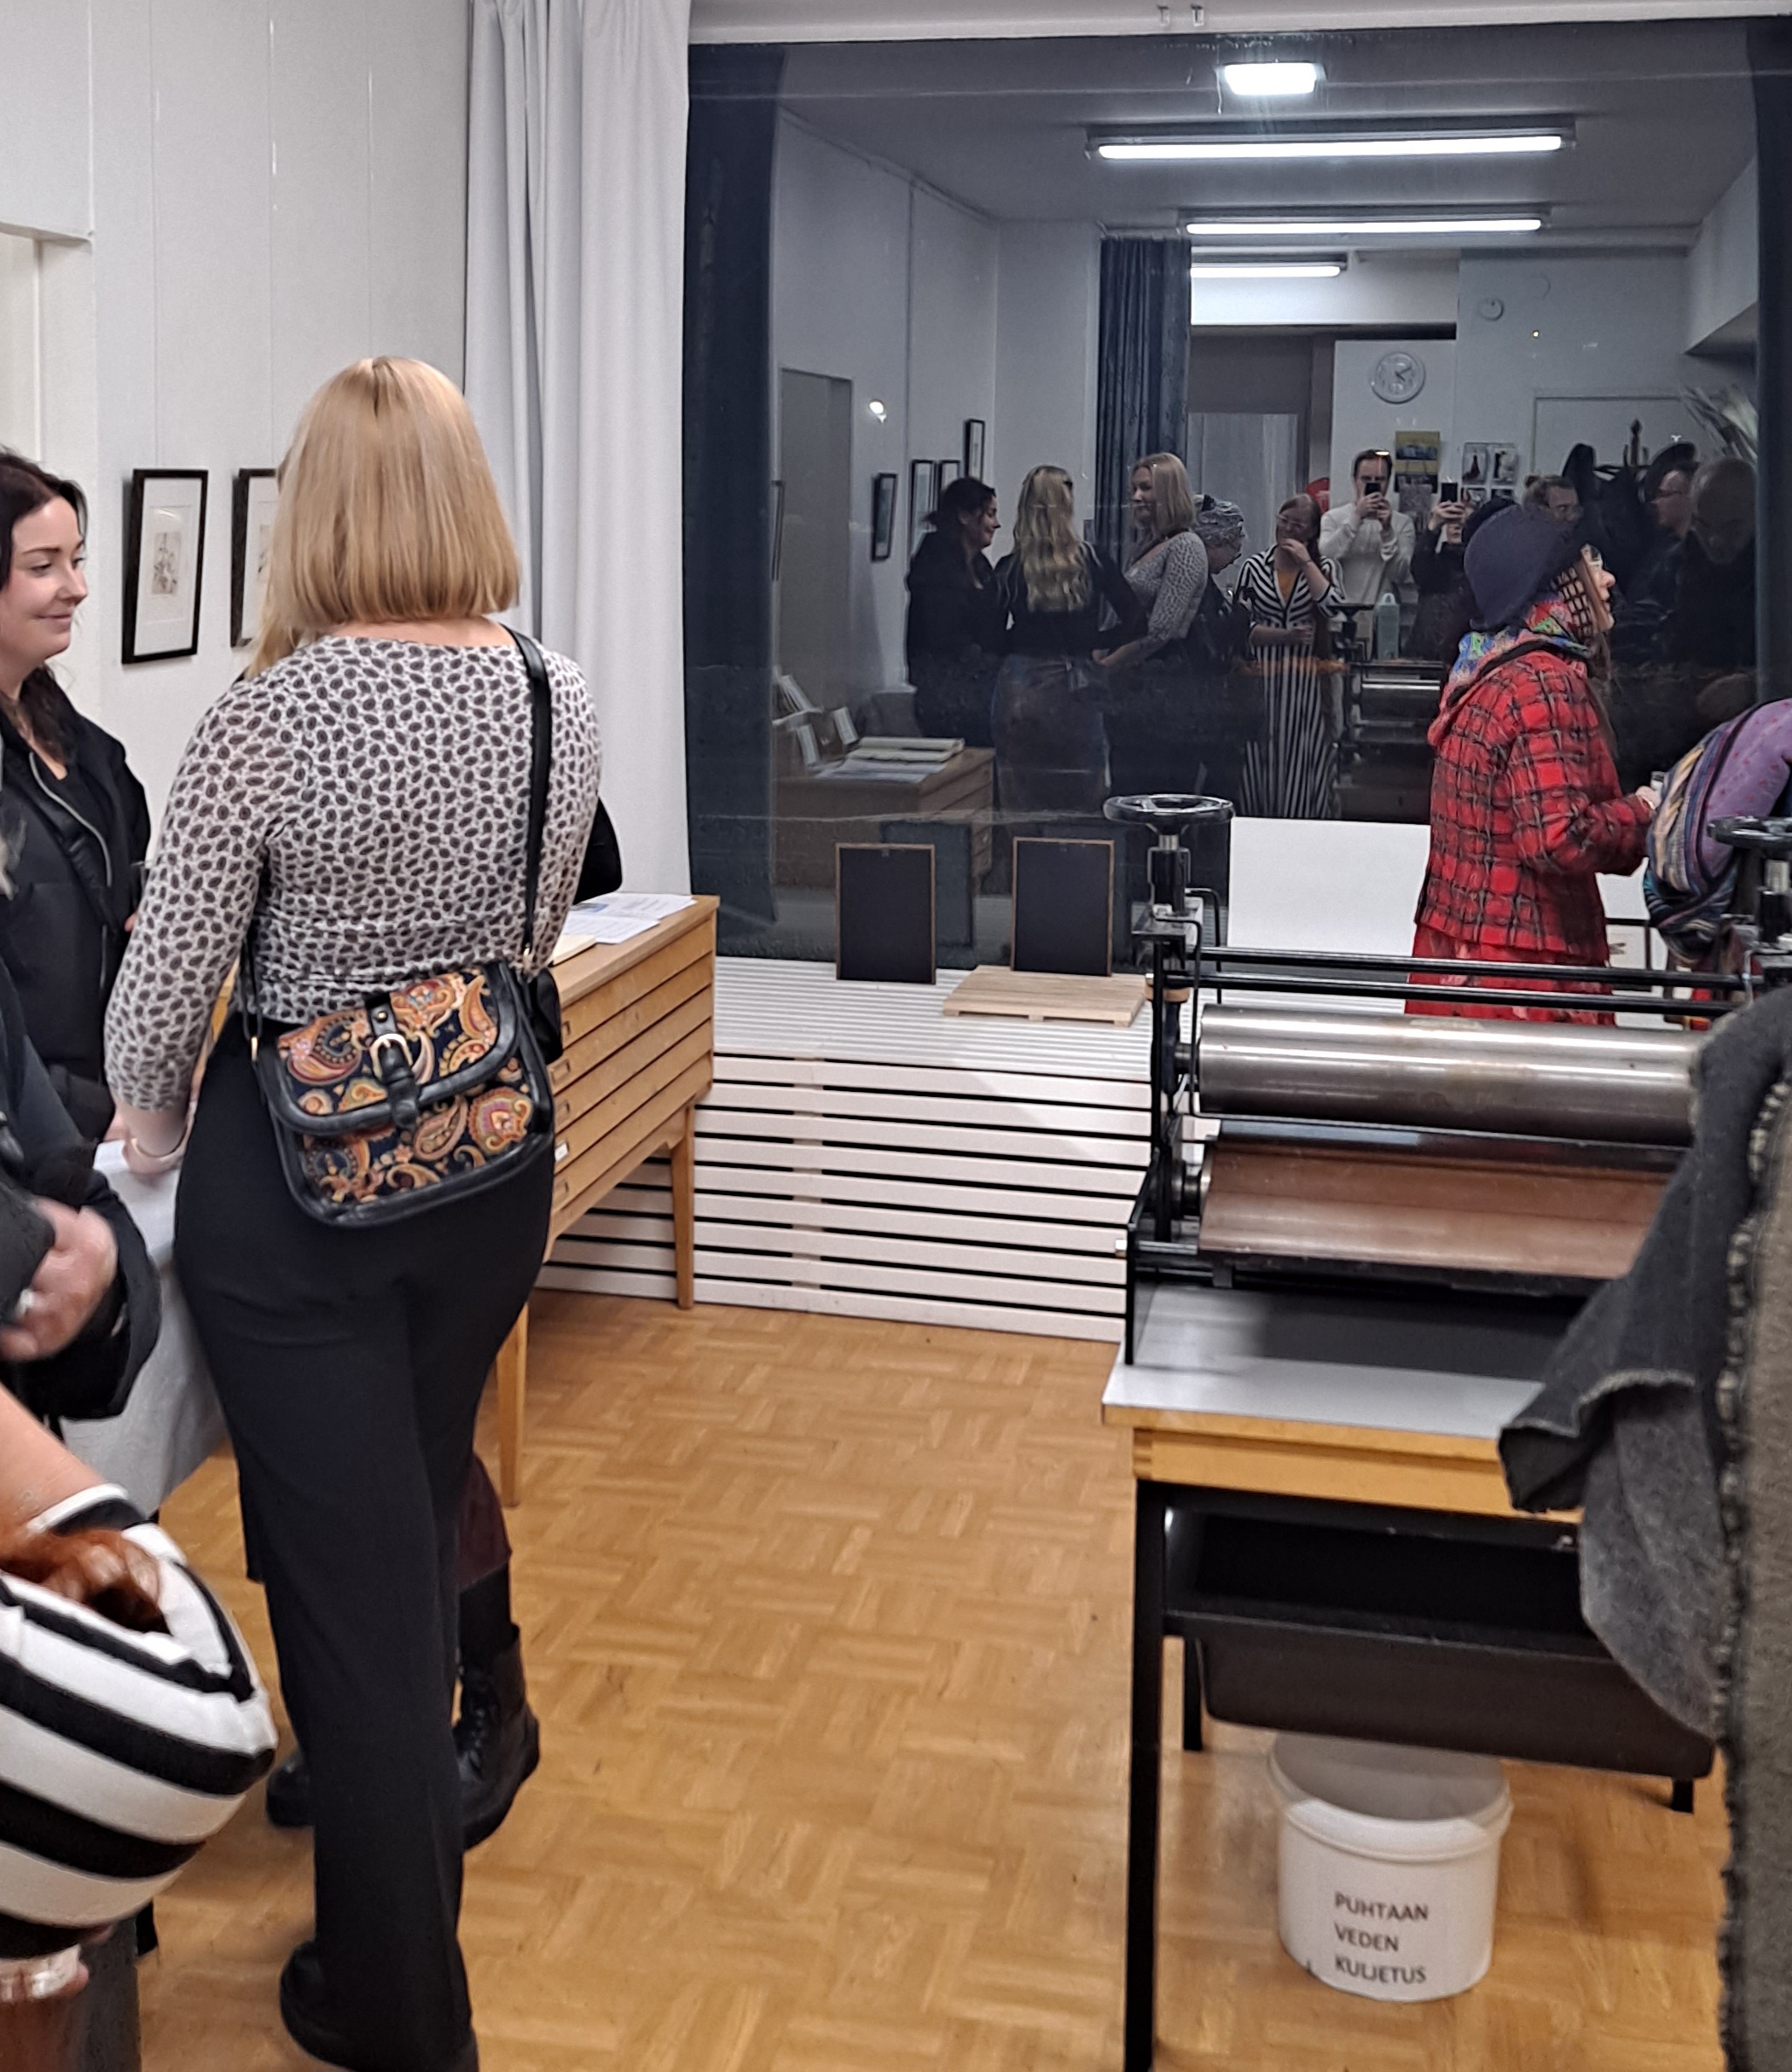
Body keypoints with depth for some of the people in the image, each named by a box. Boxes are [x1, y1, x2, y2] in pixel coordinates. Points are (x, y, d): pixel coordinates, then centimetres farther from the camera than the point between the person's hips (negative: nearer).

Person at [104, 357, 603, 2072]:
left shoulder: (266, 717, -19)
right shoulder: (558, 700, -5)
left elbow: (159, 996, -13)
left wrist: (146, 1127, 7)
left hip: (297, 1177, -5)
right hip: (490, 1159, 5)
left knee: (347, 1566, 8)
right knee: (412, 1531, 25)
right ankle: (392, 1828, 49)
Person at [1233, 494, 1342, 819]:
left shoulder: (1324, 568, 8)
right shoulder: (1254, 567, 8)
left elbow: (1332, 607, -12)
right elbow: (1239, 624, -1)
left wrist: (1306, 563, -9)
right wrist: (1287, 637, -12)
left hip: (1306, 686, -1)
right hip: (1261, 681, 1)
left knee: (1301, 764, -1)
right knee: (1259, 764, 2)